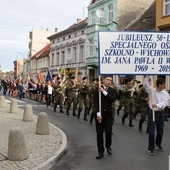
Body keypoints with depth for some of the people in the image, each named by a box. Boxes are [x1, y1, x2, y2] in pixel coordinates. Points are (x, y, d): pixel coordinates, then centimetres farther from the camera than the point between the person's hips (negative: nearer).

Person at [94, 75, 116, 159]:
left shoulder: (112, 90, 7)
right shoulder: (98, 89, 0)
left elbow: (113, 99, -12)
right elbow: (95, 102, -7)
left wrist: (104, 92, -15)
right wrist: (98, 114, -15)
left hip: (108, 114, 1)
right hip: (99, 114, -1)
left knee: (109, 132, -5)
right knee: (99, 133, 3)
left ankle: (108, 146, 24)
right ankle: (100, 151, 14)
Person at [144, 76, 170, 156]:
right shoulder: (151, 90, -4)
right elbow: (146, 84, -18)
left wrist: (157, 105, -37)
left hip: (160, 113, 3)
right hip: (152, 112, -2)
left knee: (160, 131, 14)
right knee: (151, 131, -3)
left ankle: (158, 144, 40)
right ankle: (151, 148, 8)